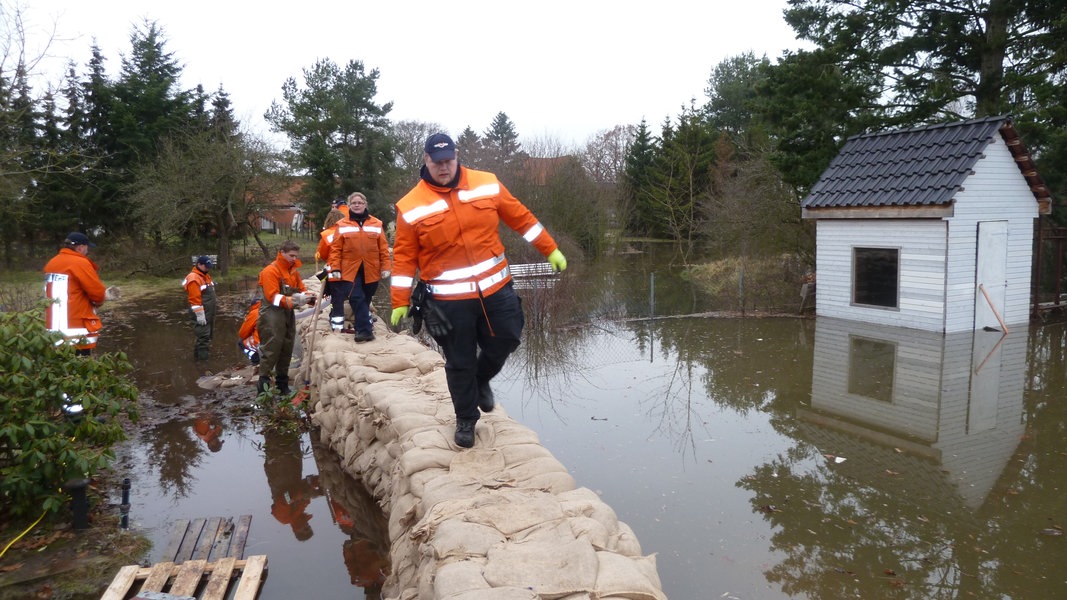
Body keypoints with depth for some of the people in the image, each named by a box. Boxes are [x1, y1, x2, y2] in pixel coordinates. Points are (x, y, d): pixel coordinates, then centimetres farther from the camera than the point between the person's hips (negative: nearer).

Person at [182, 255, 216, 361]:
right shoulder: (194, 278, -18)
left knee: (208, 335, 17)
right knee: (203, 336, -9)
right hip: (201, 313, -10)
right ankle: (202, 359, -4)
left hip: (209, 312, 10)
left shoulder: (205, 275, 14)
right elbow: (194, 299, -22)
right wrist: (200, 315, -22)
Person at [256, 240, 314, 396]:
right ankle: (263, 383, -4)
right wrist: (294, 300, -28)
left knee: (286, 350, 12)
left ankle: (282, 384, 21)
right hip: (272, 317, -8)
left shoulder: (294, 270, 14)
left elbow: (301, 288, 14)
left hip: (288, 315, 8)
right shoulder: (271, 271, -11)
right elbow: (272, 297, -19)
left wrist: (308, 297, -9)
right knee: (271, 350, -9)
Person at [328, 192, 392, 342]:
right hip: (350, 270, -1)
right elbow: (335, 249, 1)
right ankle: (364, 330, -8)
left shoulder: (376, 224, 6)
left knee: (365, 300, 12)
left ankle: (363, 328, 26)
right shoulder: (342, 225, 3)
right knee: (357, 299, -10)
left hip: (371, 271, 2)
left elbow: (383, 247, 4)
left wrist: (386, 266, -2)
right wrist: (335, 268, -7)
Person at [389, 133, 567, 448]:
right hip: (449, 299, -2)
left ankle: (481, 380, 43)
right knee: (459, 363, 8)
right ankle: (465, 419, 29)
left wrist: (551, 249, 9)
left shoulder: (487, 185, 0)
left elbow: (521, 218, 7)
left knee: (504, 341, 11)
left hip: (496, 289, 2)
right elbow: (404, 257, -3)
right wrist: (400, 303, -5)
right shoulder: (411, 207, -6)